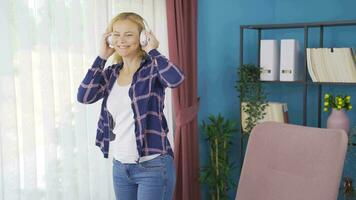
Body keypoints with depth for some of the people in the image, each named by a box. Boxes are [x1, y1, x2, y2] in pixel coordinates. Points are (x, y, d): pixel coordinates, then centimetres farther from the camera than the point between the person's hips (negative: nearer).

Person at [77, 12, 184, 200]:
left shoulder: (153, 68, -9)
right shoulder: (112, 73, 8)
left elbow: (176, 79, -30)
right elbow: (84, 96, -6)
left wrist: (153, 51, -16)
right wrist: (102, 56, -4)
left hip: (153, 166, -6)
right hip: (120, 166, 6)